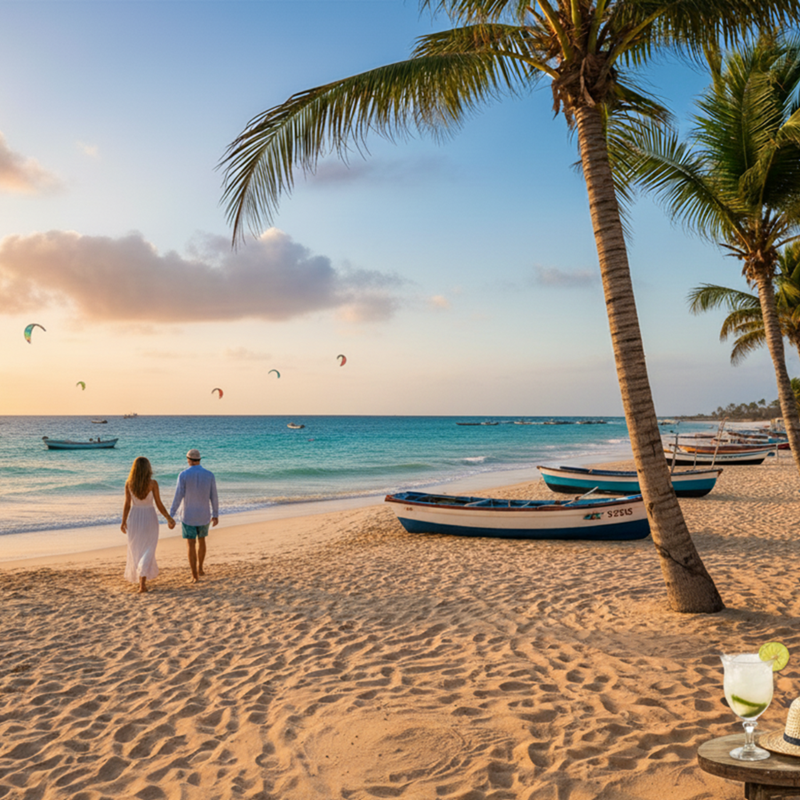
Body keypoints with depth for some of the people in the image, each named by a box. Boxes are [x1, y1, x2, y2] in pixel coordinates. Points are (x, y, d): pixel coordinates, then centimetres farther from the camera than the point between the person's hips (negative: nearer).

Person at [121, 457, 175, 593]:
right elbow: (159, 504, -9)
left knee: (135, 551, 18)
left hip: (134, 518, 3)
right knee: (147, 552, 3)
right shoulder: (153, 483, -13)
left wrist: (123, 522, 12)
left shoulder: (128, 483, -6)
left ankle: (140, 579, 32)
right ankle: (142, 583, -10)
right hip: (149, 518, -2)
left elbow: (127, 505, -1)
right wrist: (169, 518, 2)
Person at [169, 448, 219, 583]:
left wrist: (170, 516, -9)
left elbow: (178, 497, -15)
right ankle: (199, 568, 32)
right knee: (201, 540, 24)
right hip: (204, 515, 3)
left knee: (191, 545, 3)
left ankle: (195, 576, 0)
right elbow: (214, 497, -1)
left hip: (188, 516, -2)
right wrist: (216, 515, 9)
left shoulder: (183, 475, -13)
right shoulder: (210, 475, -5)